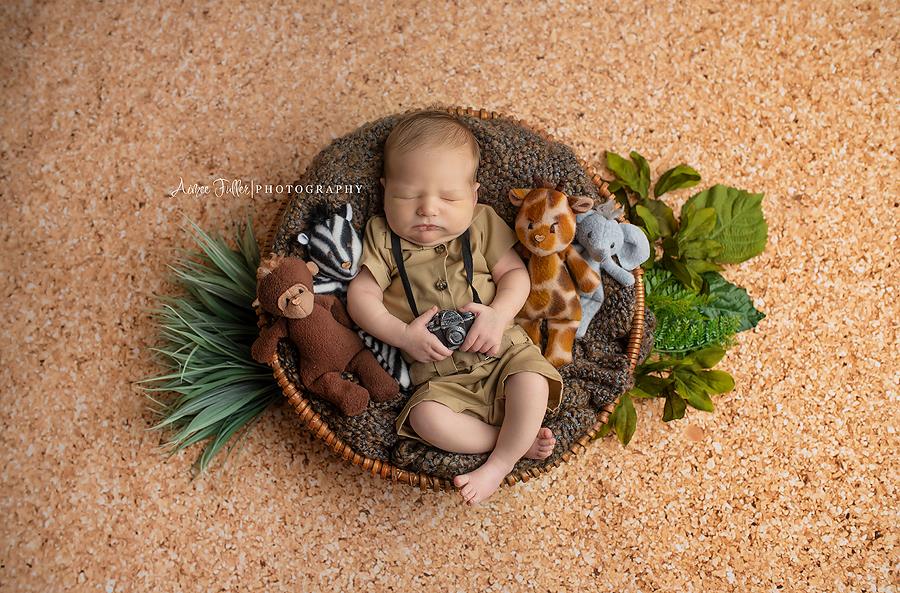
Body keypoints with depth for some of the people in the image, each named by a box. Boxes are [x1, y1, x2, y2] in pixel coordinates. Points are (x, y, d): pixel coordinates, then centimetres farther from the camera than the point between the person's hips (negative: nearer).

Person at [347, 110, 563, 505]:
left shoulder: (482, 224, 3)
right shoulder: (383, 238, 1)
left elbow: (516, 272, 3)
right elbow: (361, 295, -2)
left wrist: (499, 314, -16)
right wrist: (402, 335, -17)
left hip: (502, 350, 1)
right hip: (440, 375, 0)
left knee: (532, 383, -28)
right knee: (427, 416, -28)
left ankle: (499, 464, -9)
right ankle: (522, 441, -14)